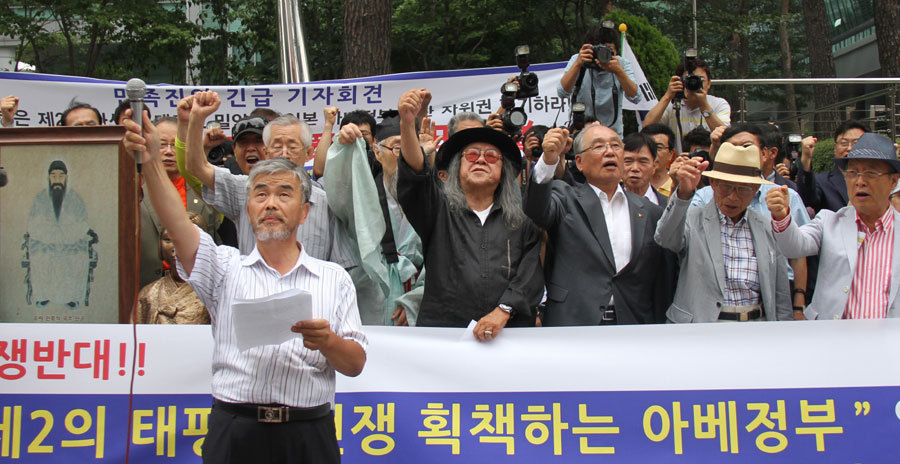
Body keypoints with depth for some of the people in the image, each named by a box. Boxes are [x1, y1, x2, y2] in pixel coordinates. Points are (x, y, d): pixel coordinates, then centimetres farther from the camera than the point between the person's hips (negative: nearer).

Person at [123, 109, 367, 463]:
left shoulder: (334, 278, 10)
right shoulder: (226, 267, 10)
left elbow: (356, 364, 6)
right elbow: (178, 225, -9)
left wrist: (329, 342, -16)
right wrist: (151, 161, -24)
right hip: (235, 433, 0)